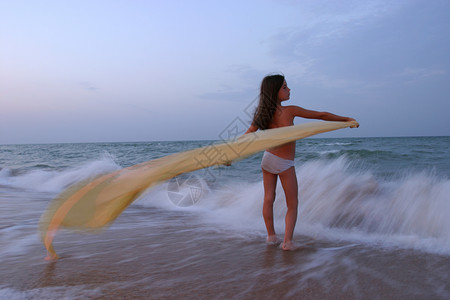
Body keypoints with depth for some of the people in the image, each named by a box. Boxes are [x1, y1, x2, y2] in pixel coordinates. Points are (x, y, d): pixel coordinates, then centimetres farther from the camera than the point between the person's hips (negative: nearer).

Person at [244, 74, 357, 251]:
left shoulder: (263, 114, -6)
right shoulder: (289, 111, -19)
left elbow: (246, 136, -4)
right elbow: (321, 115, -12)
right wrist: (347, 120, -4)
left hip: (267, 158, 5)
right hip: (285, 164, -5)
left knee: (268, 199, 14)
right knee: (292, 204, 8)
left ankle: (271, 236, 23)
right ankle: (288, 241, 1)